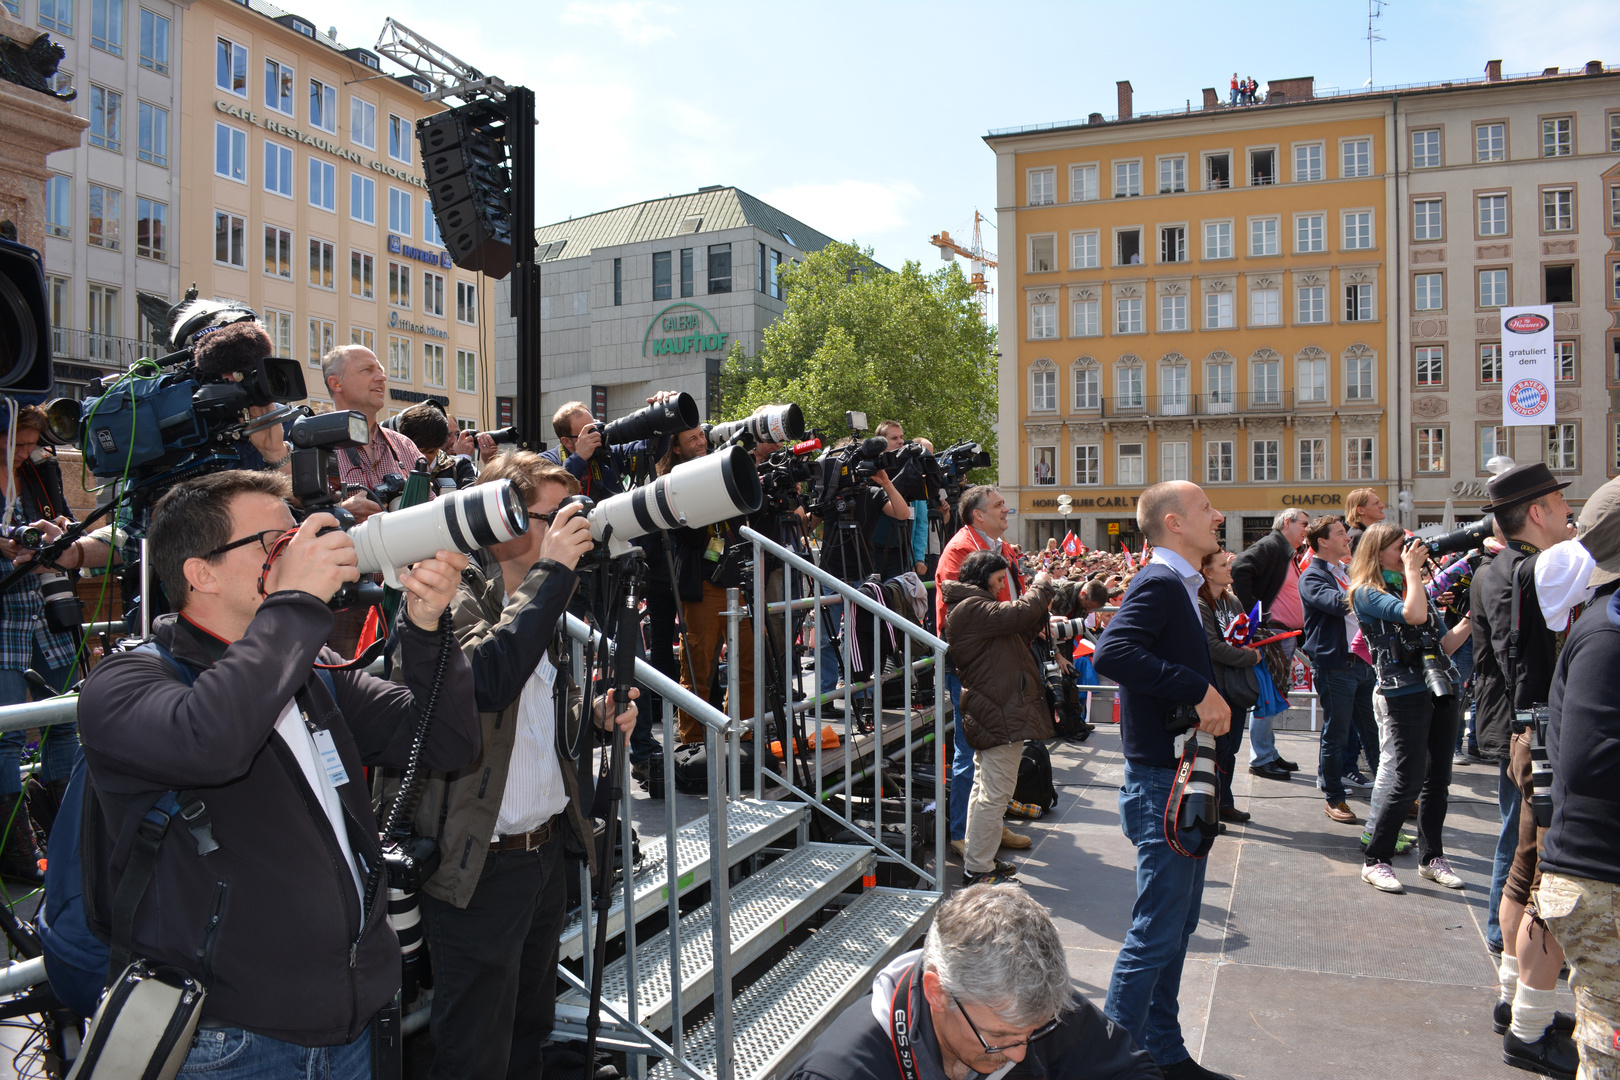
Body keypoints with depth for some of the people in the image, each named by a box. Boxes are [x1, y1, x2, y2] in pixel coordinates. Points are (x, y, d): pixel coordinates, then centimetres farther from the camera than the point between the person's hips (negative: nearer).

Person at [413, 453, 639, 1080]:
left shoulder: (534, 600, 11)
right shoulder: (454, 598, -16)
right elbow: (485, 679, -37)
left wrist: (594, 715, 3)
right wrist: (552, 572, -30)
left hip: (547, 849, 8)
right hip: (480, 865, -8)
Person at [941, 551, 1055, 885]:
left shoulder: (973, 606, 19)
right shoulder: (971, 607, -15)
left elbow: (1018, 634, 22)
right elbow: (1019, 614, -25)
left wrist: (1040, 611, 7)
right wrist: (1041, 585, -7)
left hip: (990, 711, 12)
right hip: (1000, 714, -12)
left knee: (984, 788, 18)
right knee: (995, 792, -8)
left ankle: (976, 860, 27)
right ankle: (977, 869, -3)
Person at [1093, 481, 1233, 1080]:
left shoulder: (1179, 586, 14)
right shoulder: (1158, 583, -17)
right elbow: (1111, 652, -34)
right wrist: (1200, 690, -31)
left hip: (1183, 781, 10)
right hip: (1162, 782, -10)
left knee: (1177, 924, 18)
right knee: (1156, 933, -2)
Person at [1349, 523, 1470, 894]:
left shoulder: (1414, 588, 19)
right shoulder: (1366, 593, -4)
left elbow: (1445, 643, 18)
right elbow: (1413, 615, -22)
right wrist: (1412, 569, -9)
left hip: (1442, 691, 7)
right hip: (1404, 693, -7)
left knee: (1438, 778, 10)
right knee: (1409, 780, -8)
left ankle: (1431, 857, 23)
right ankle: (1375, 861, 4)